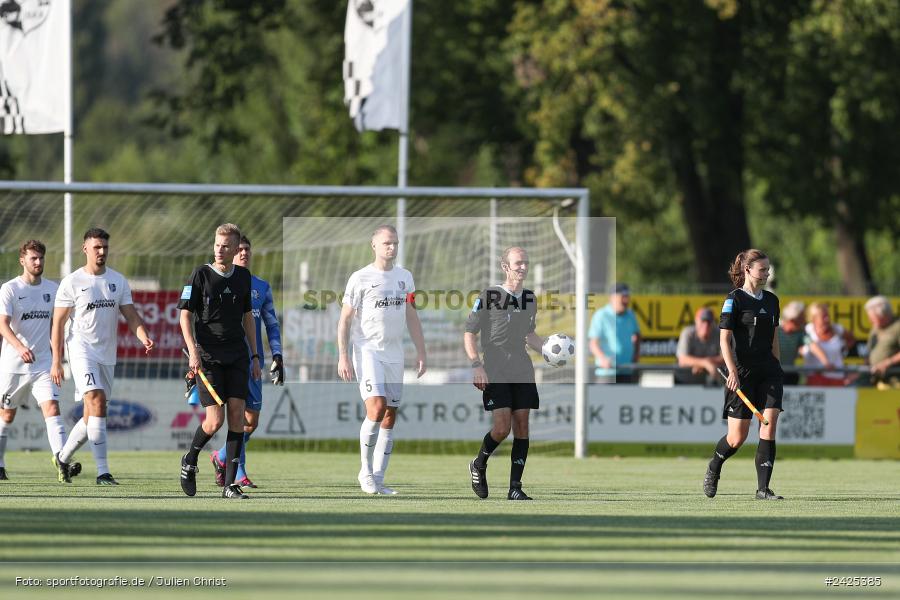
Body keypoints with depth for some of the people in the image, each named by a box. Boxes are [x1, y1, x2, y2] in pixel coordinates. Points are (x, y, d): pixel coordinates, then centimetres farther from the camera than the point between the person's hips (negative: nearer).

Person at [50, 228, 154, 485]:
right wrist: (56, 361, -7)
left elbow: (131, 316, 7)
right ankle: (103, 472, -21)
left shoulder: (118, 281, 9)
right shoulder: (72, 282, -3)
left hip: (108, 355, 5)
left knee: (92, 416, 10)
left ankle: (63, 458, 32)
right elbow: (58, 323, -2)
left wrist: (144, 337, -14)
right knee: (97, 404, -20)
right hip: (82, 350, -5)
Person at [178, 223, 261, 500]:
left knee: (237, 413, -5)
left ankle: (230, 484, -2)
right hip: (208, 356, -4)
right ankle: (190, 461, 19)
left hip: (237, 355, 4)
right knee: (215, 420, -10)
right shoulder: (201, 275, -4)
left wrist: (254, 355, 16)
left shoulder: (242, 276, 10)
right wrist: (193, 353, -16)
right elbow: (185, 316, -5)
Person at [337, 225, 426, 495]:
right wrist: (343, 357, -11)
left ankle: (378, 479, 9)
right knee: (377, 408, -20)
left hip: (394, 355, 6)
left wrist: (421, 353, 14)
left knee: (390, 416, 4)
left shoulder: (404, 277, 12)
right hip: (367, 351, -6)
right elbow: (345, 320, -4)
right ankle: (366, 471, -6)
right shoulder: (360, 278, -4)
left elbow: (412, 318, 19)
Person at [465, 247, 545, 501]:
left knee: (521, 426, -1)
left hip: (522, 372, 5)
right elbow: (469, 334, -3)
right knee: (501, 428, -14)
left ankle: (515, 487, 3)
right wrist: (476, 365, -15)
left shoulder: (530, 298, 13)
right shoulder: (489, 296, -4)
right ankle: (478, 466, 14)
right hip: (495, 373, -5)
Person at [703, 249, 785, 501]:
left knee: (770, 424, -12)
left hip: (768, 371, 5)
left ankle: (763, 488, -10)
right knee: (737, 437, -1)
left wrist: (777, 369, 18)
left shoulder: (771, 300, 12)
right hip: (742, 373, -5)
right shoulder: (735, 299, -6)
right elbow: (724, 339, -10)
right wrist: (733, 371, -19)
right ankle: (713, 470, 30)